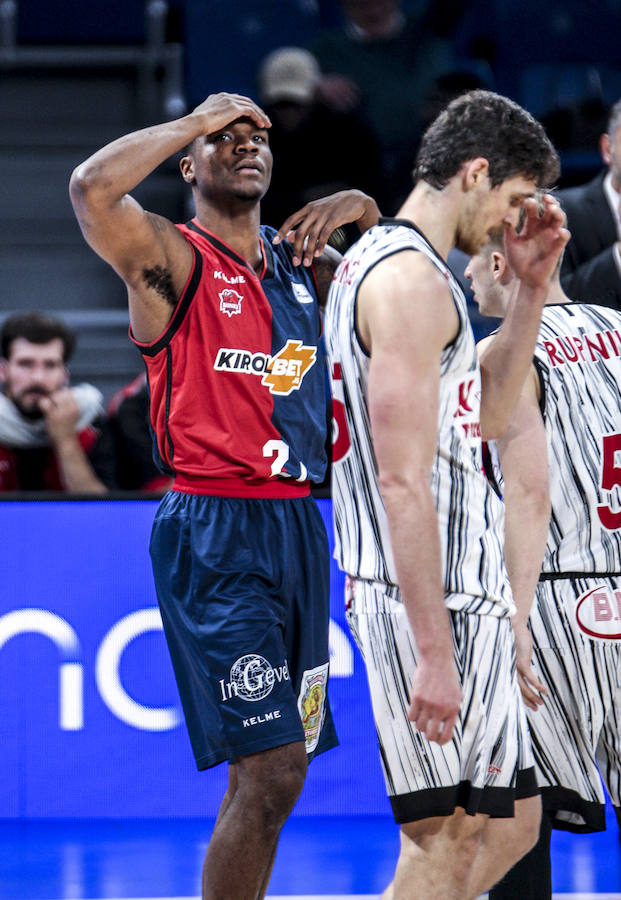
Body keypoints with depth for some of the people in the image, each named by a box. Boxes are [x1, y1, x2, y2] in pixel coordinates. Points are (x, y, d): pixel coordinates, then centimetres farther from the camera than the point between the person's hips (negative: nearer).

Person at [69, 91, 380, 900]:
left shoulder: (300, 263, 15)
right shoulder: (174, 259, -5)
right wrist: (197, 119, -12)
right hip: (213, 534, -7)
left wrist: (364, 211, 7)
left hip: (296, 527, 7)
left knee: (267, 775, 10)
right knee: (272, 770, -16)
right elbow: (92, 187, -24)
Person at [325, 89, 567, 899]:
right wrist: (434, 652, -25)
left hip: (460, 594, 11)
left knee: (511, 822, 14)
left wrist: (533, 287, 17)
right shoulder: (414, 279, -16)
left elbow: (484, 413, 27)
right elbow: (403, 482, -22)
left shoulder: (375, 259, 17)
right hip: (438, 600, -11)